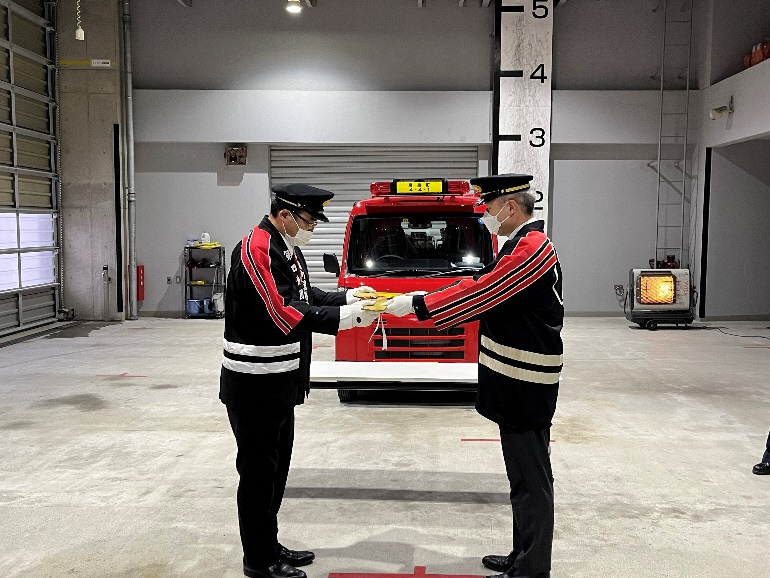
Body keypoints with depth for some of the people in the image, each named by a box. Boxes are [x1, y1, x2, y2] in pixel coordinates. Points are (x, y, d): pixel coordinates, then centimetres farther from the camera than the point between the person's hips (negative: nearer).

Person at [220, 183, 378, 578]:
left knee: (277, 468, 18)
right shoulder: (255, 250, -19)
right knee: (258, 471, 3)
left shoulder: (288, 249, 11)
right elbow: (282, 314, -26)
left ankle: (269, 546, 33)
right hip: (254, 385, -10)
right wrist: (345, 317, -24)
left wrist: (349, 297, 4)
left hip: (281, 382, 10)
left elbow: (305, 295, 17)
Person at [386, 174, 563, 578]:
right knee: (523, 475, 18)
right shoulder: (524, 244, 14)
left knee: (531, 479, 1)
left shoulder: (531, 248, -18)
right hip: (516, 382, 10)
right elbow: (485, 290, 15)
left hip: (524, 389, -10)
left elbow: (480, 294, -23)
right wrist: (426, 299, 8)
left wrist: (416, 305, -17)